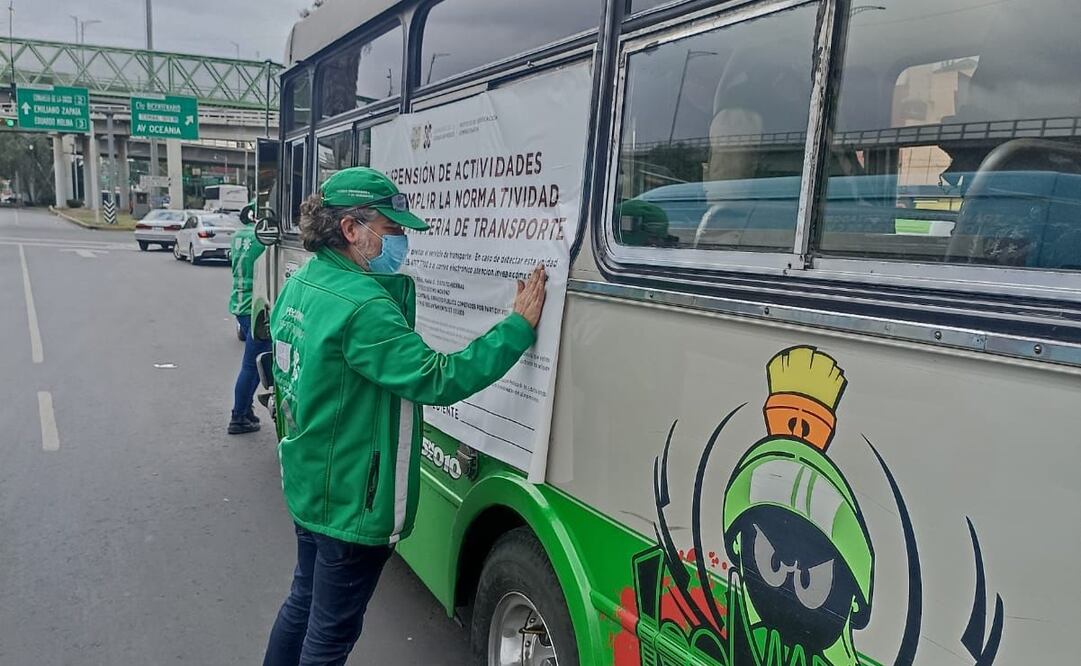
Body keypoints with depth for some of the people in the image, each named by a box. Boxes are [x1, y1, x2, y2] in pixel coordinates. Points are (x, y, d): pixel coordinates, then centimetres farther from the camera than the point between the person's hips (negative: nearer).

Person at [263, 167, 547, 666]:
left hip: (307, 486, 9)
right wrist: (519, 325, -25)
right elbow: (435, 379, -30)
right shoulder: (361, 306, -28)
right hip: (350, 502, -9)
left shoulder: (301, 283, 2)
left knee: (304, 599, 28)